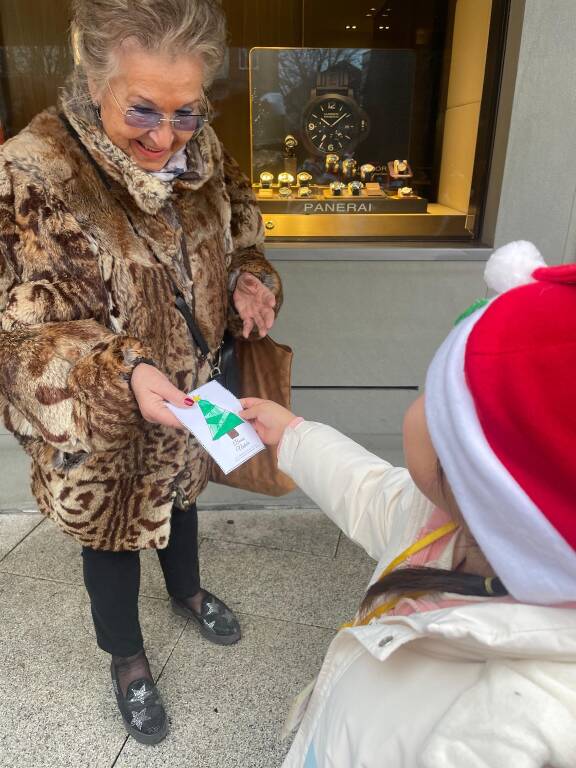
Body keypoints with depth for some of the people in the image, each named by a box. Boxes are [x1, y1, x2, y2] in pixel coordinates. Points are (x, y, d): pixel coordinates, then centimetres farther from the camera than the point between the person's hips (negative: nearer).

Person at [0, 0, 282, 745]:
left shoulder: (199, 150, -8)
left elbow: (237, 234, 8)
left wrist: (249, 281, -14)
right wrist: (121, 375, -38)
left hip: (191, 398, 5)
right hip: (101, 425, -5)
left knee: (179, 497, 30)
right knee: (114, 534, 20)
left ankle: (185, 589, 63)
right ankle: (126, 657, 51)